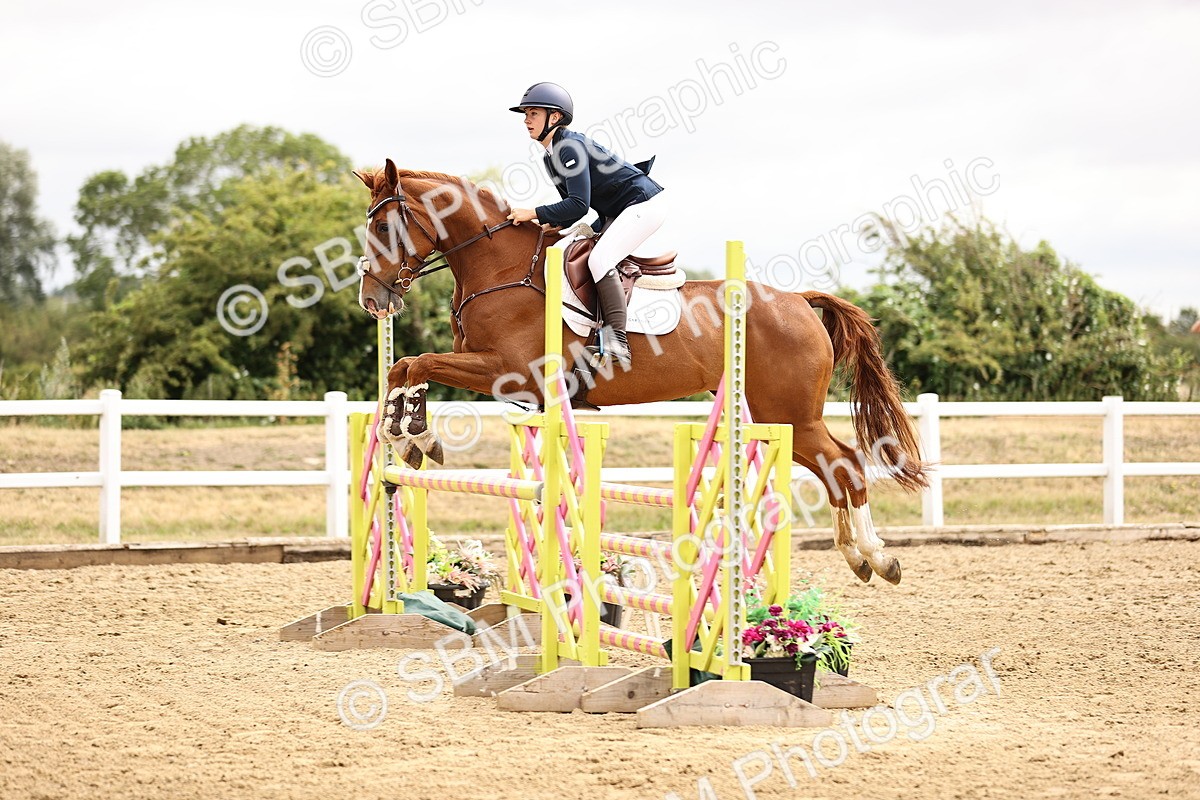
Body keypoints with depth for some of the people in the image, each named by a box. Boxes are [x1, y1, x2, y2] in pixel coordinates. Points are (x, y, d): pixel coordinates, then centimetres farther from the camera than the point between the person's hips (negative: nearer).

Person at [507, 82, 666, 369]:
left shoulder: (571, 147, -21)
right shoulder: (551, 157, 10)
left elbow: (579, 204, -28)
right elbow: (573, 203, 16)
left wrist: (535, 214, -25)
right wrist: (555, 224, -1)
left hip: (644, 204, -11)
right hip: (616, 213, 11)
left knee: (599, 259, -24)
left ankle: (618, 344, -27)